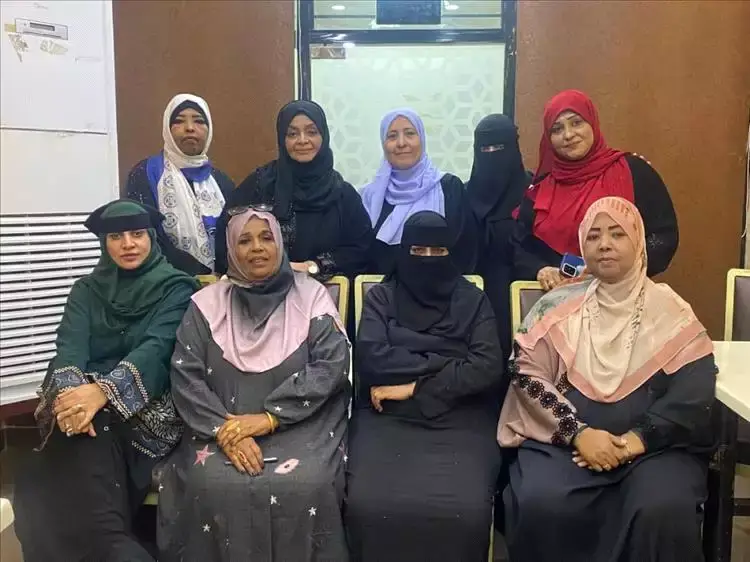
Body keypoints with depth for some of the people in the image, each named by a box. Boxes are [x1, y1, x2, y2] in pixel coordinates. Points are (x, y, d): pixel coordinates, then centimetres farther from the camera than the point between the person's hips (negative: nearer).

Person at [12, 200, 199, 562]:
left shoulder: (175, 288, 5)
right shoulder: (87, 290, 16)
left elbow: (156, 348, -12)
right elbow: (70, 345, -2)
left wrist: (104, 392, -31)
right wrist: (70, 393, -26)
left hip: (149, 406, -3)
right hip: (85, 397, 3)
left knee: (93, 434, -33)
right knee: (82, 433, -31)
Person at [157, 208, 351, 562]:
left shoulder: (311, 297, 2)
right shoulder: (208, 304, 6)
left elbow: (332, 365, -8)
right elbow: (186, 376, -1)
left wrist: (269, 417, -17)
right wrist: (224, 429, -18)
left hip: (302, 424, -1)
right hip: (224, 426, 2)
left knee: (305, 485, -28)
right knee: (209, 485, -26)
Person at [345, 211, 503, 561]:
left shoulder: (473, 301, 14)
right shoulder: (381, 298, 14)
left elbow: (488, 368, -2)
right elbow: (371, 359, -5)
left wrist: (415, 387, -7)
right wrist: (448, 363, -4)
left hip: (459, 418, 0)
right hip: (387, 417, 0)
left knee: (465, 508, -26)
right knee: (368, 504, -25)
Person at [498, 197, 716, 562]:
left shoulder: (671, 311, 7)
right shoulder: (558, 306, 8)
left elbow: (695, 390, -2)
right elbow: (525, 372, -2)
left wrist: (639, 438, -15)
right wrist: (578, 432, -14)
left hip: (656, 444, 0)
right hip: (564, 440, 0)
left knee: (664, 511, -29)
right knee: (541, 504, -27)